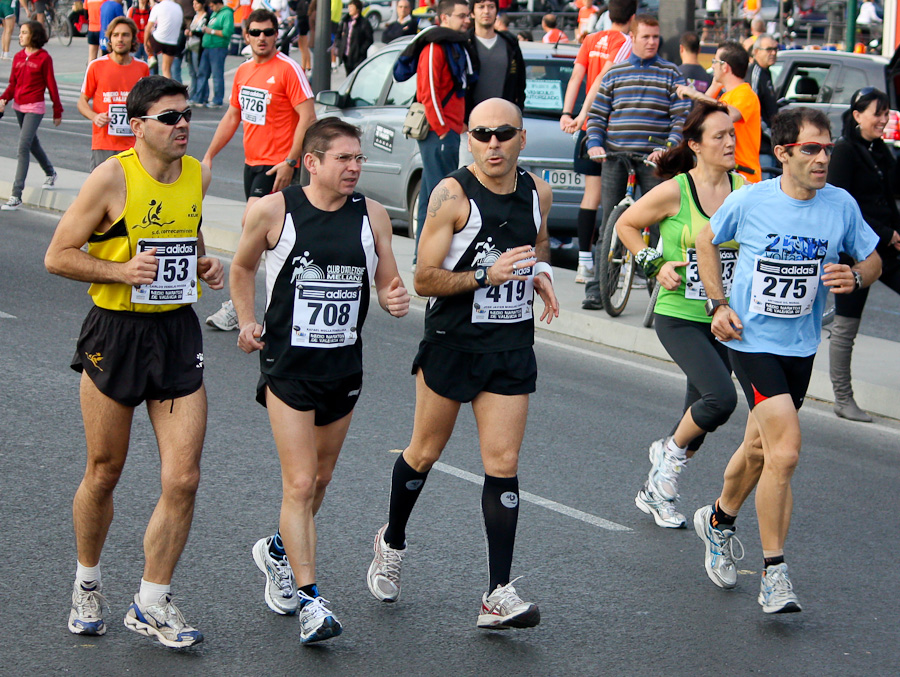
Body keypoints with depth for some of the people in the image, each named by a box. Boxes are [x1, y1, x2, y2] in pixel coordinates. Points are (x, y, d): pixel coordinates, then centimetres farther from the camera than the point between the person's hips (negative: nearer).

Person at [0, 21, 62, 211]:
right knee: (33, 144, 21)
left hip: (35, 107, -7)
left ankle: (16, 195, -15)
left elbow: (51, 85, -4)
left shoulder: (44, 58, -9)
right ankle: (50, 173, 47)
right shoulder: (18, 57, 7)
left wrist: (57, 111, 0)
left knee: (23, 147, -14)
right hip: (18, 106, 7)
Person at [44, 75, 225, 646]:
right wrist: (123, 271, -21)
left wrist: (204, 265, 4)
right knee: (104, 474, 10)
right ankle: (88, 584, 34)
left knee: (183, 479, -4)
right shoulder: (113, 179, -12)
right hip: (116, 334, -4)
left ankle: (152, 604, 10)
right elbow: (58, 256, -9)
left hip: (179, 332, 4)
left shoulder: (198, 175, 4)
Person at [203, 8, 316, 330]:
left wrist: (290, 162, -20)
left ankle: (237, 306, -15)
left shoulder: (288, 70, -11)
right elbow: (232, 117, 22)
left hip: (276, 165, -8)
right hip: (251, 161, 8)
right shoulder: (243, 72, 12)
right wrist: (209, 156, 18)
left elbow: (308, 117, -14)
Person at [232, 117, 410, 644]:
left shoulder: (372, 215, 0)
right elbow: (243, 268, 10)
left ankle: (280, 551, 45)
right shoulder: (273, 212, -7)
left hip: (345, 365, 4)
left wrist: (397, 298, -15)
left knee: (320, 480, 17)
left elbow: (389, 282, 7)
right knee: (300, 483, -12)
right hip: (288, 364, -4)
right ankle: (310, 601, -10)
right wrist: (248, 321, -3)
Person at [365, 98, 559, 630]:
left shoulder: (537, 192, 3)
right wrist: (487, 275, -26)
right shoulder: (453, 195, -13)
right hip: (452, 342, -3)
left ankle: (499, 596, -5)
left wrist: (542, 275, 3)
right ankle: (392, 543, 40)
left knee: (503, 463, -4)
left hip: (512, 347, 3)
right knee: (426, 451, 12)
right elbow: (425, 279, -14)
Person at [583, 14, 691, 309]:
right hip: (615, 157, 1)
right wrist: (594, 144, -3)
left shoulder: (671, 73, 7)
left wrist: (668, 147, -15)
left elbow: (682, 116, 0)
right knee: (609, 224, 1)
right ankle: (596, 289, 3)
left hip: (653, 160, -1)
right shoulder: (614, 73, 13)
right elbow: (596, 114, 14)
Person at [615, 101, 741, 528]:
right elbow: (626, 225, 5)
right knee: (721, 398, -22)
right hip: (679, 316, -5)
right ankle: (671, 451, 6)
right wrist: (654, 266, -4)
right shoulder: (674, 192, -10)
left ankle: (655, 493, 28)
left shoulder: (744, 189, 1)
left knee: (699, 415, 9)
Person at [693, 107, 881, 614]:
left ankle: (719, 520, 48)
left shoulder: (842, 206, -5)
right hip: (751, 340, -4)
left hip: (801, 346, 4)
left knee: (761, 449, 19)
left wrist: (855, 277, -14)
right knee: (786, 452, -17)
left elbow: (873, 259, 9)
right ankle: (775, 575, -9)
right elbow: (709, 240, 7)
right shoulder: (749, 201, -11)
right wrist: (718, 303, -1)